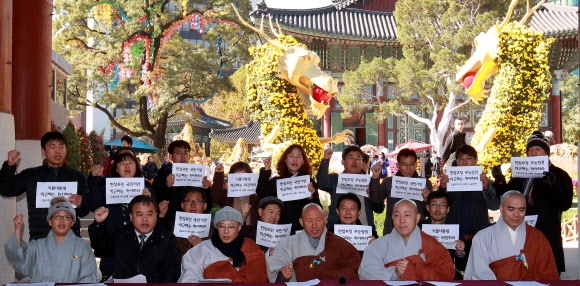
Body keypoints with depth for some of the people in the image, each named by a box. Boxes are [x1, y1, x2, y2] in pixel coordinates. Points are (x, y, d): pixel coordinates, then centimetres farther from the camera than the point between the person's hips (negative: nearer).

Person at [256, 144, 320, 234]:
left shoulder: (309, 182, 6)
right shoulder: (275, 181, 7)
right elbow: (262, 193, -12)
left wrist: (311, 197, -17)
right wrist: (266, 170, -11)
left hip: (302, 230, 0)